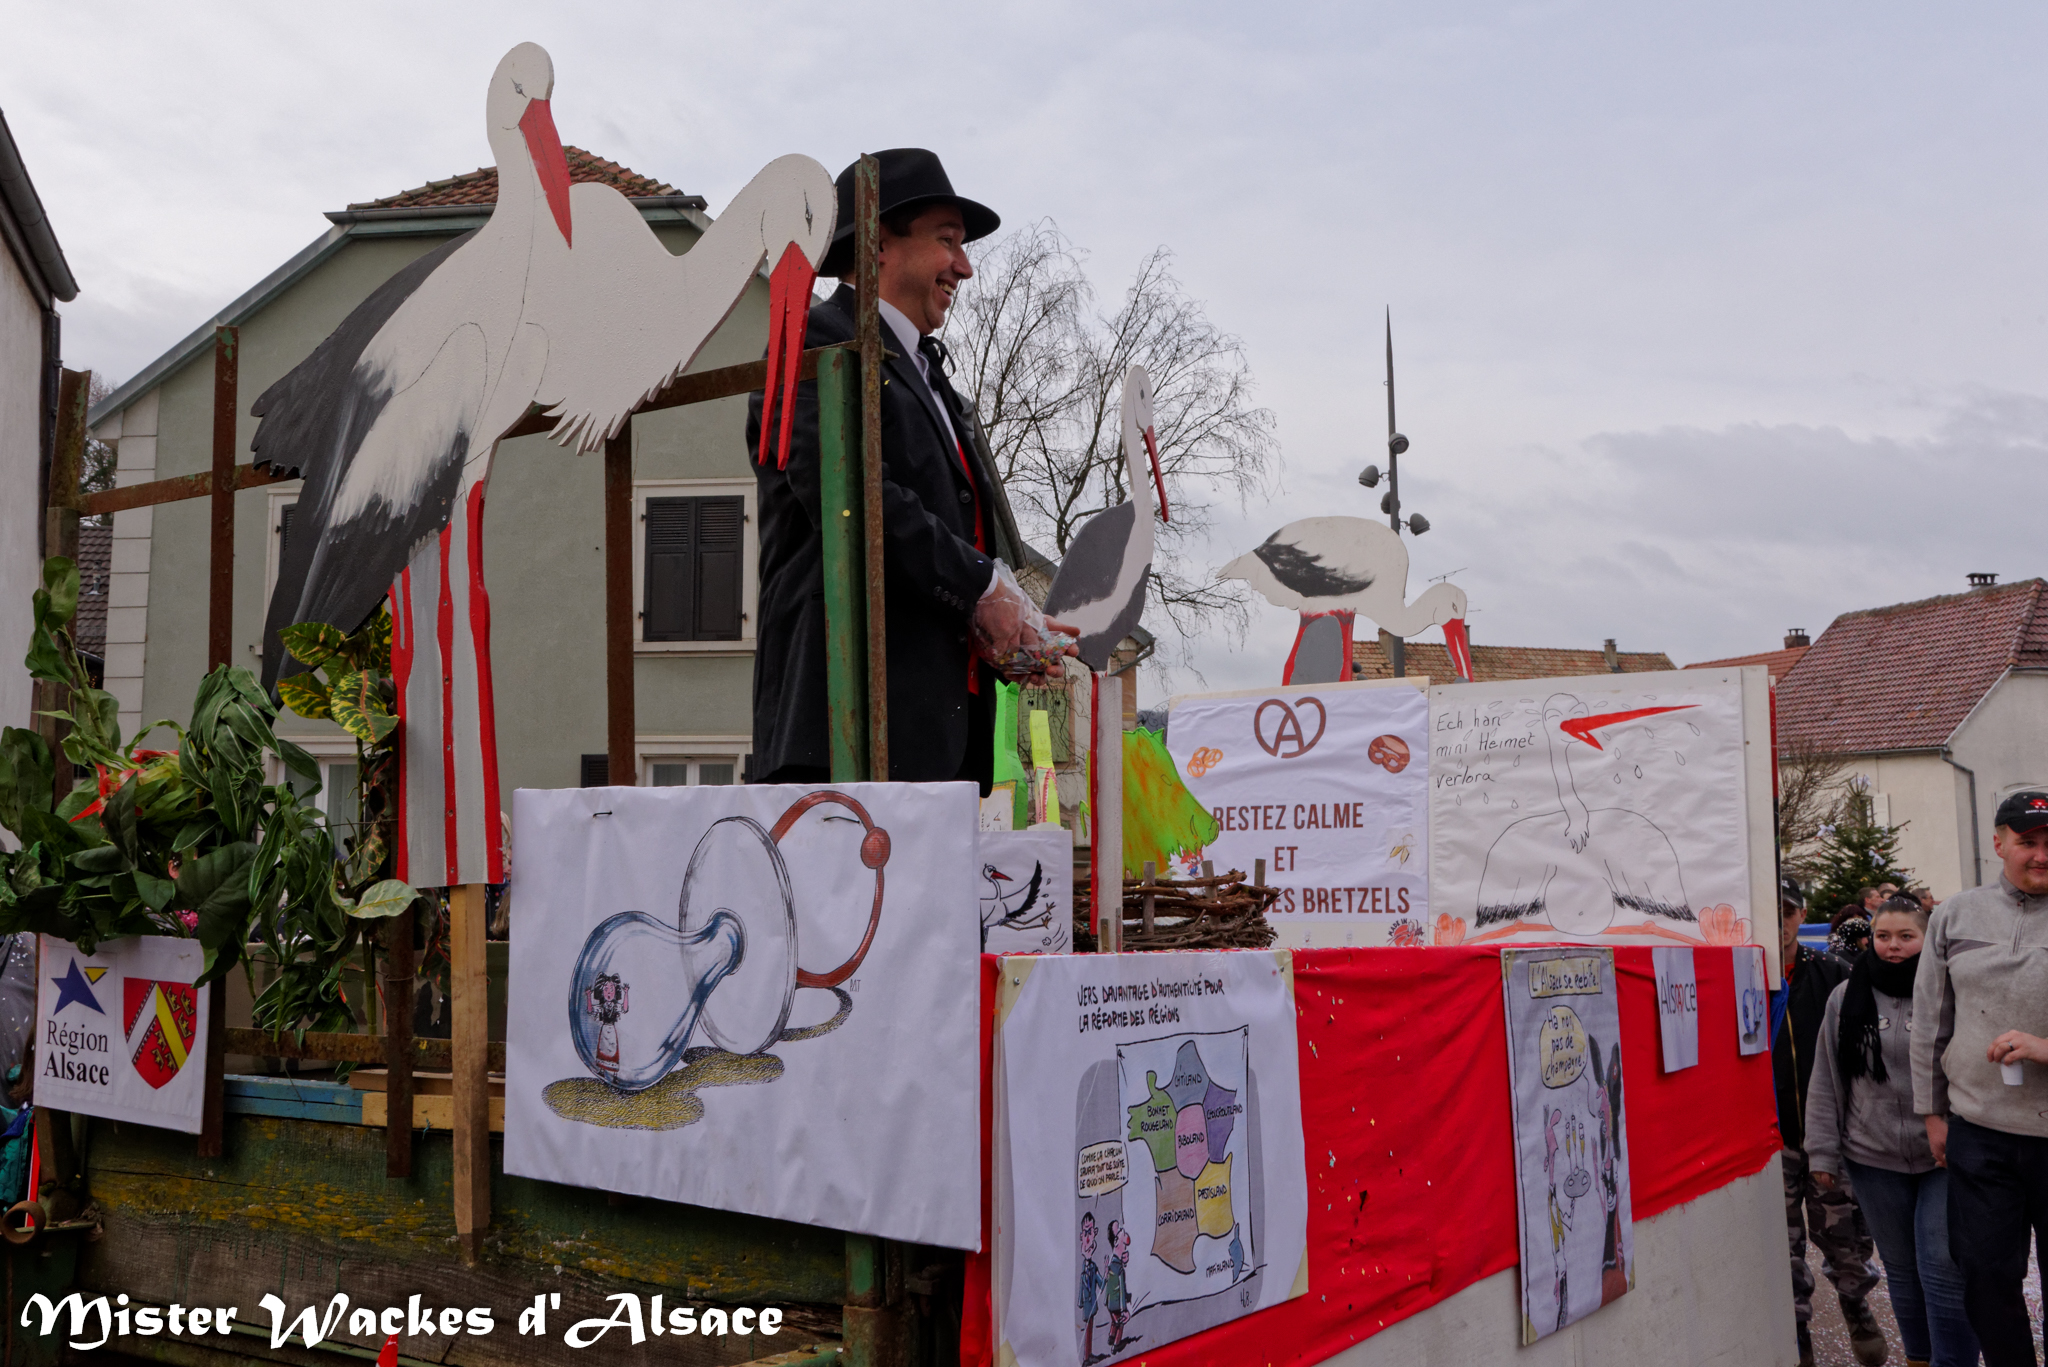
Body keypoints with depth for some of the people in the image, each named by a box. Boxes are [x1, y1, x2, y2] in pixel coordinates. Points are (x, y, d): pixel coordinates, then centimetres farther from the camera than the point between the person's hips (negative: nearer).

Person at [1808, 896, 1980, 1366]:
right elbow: (1825, 1082, 6)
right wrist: (1823, 1151, 3)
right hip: (1874, 1157, 3)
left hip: (1945, 1156, -3)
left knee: (1943, 1269, -5)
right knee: (1901, 1269, 14)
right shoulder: (1845, 999, 4)